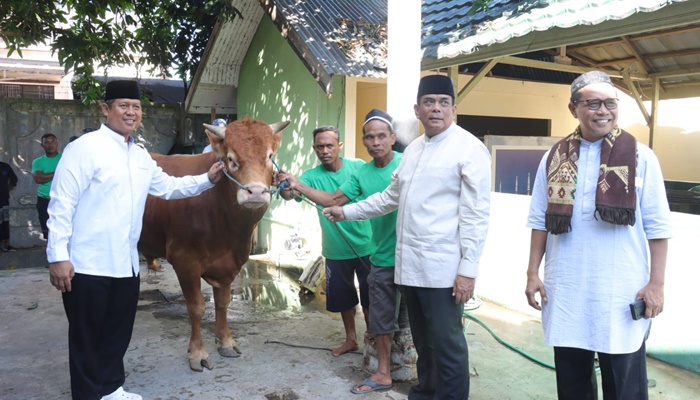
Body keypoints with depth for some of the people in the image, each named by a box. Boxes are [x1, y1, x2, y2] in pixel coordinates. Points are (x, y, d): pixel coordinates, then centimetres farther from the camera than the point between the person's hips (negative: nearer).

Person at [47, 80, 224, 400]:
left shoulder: (141, 157, 13)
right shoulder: (85, 148, -10)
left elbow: (168, 186, 24)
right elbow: (62, 204, -13)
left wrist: (207, 179, 13)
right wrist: (58, 256, -17)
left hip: (126, 265, 7)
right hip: (87, 266, -7)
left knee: (117, 334, 18)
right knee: (87, 337, 7)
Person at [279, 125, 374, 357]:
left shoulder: (358, 167, -6)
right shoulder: (312, 175, -7)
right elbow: (291, 195, -24)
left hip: (366, 246, -1)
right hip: (336, 250, 2)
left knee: (370, 297, 10)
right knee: (343, 297, 16)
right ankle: (351, 339, 36)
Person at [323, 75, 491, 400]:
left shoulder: (469, 148, -7)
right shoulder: (413, 148, 16)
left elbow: (475, 214, -12)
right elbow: (390, 197, 25)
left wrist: (468, 269, -16)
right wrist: (347, 211, 24)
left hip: (443, 269, -7)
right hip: (409, 265, 7)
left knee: (447, 345, 1)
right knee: (422, 342, 19)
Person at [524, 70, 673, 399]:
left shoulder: (640, 156, -3)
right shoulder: (555, 158, 4)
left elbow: (657, 227, -2)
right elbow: (540, 221, 7)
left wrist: (656, 283, -6)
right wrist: (533, 273, 4)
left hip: (622, 295, -2)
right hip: (565, 293, 3)